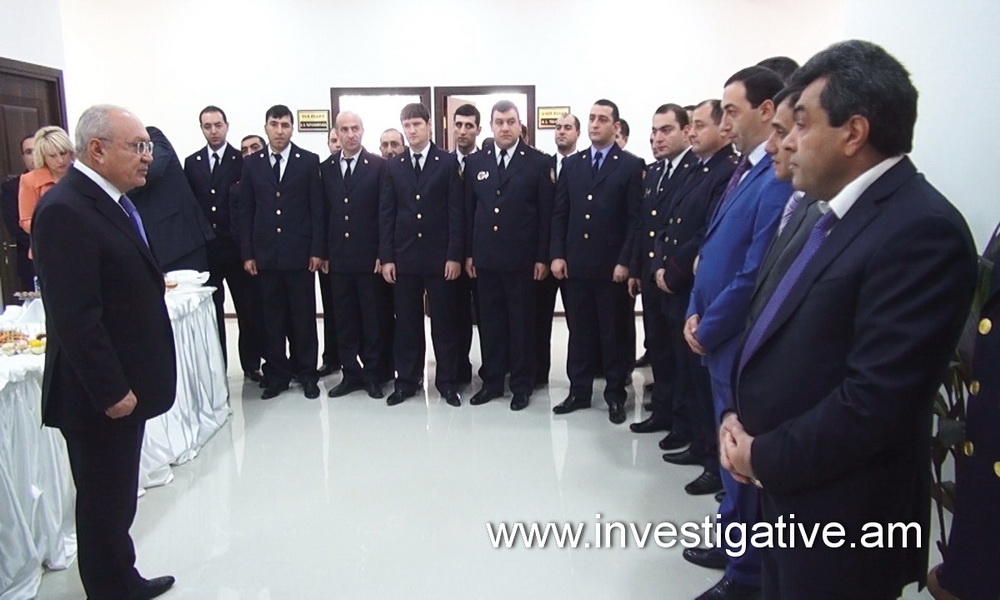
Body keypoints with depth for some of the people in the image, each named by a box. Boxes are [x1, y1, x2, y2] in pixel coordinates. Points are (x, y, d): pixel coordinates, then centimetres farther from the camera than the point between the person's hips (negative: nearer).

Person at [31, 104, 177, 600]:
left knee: (118, 500, 21)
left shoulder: (112, 200, 9)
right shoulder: (65, 210, -21)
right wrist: (111, 391, -20)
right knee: (103, 503, 9)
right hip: (99, 395, -9)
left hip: (125, 383, 9)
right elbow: (75, 318, -24)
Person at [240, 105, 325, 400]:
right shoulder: (251, 163, 7)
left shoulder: (309, 161, 2)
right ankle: (277, 374, 17)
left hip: (300, 252, -2)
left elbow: (317, 208, -1)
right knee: (272, 317, 7)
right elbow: (246, 211, 6)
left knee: (304, 316, 5)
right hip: (265, 253, 2)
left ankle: (306, 373, 16)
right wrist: (247, 253, 1)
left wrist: (317, 250, -6)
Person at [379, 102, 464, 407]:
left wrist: (454, 255, -10)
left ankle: (447, 381, 15)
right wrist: (386, 257, -1)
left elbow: (456, 212, -4)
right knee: (406, 323, 8)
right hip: (404, 256, 3)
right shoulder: (393, 165, 9)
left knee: (444, 322, 5)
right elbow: (385, 214, 6)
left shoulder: (448, 162, 1)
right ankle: (406, 381, 18)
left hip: (439, 256, -2)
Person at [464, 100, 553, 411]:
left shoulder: (539, 162, -3)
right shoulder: (476, 162, 8)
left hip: (522, 258, -3)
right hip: (485, 257, 3)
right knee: (489, 321, 10)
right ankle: (492, 380, 22)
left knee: (522, 322, 6)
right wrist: (468, 253, 5)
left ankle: (522, 384, 18)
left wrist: (543, 257, -8)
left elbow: (547, 213, -4)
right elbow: (469, 210, 9)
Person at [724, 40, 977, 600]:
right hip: (784, 492, 8)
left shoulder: (921, 230, -21)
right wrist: (739, 416, -1)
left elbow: (876, 400, -26)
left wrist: (762, 457, -14)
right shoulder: (835, 214, 9)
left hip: (840, 517, -8)